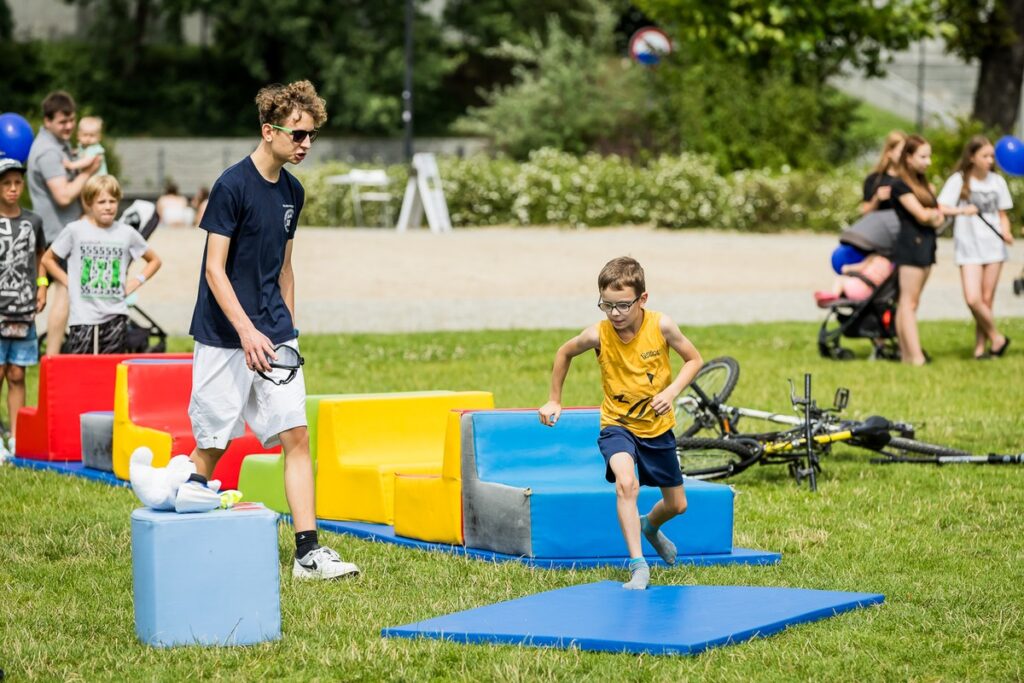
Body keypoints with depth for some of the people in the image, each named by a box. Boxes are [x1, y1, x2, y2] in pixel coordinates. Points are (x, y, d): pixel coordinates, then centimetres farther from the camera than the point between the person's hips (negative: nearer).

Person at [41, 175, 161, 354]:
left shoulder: (127, 233, 4)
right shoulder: (75, 231, -1)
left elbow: (154, 260, 17)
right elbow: (47, 259, 9)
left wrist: (137, 281, 4)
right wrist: (68, 282, 0)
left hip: (115, 315, 2)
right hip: (83, 317, -2)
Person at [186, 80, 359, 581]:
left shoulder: (293, 192, 9)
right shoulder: (232, 186, -13)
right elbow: (215, 268, -15)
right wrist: (247, 332, -23)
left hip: (274, 337, 6)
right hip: (224, 338, -6)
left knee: (296, 435, -4)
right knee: (213, 445, 2)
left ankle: (308, 552, -5)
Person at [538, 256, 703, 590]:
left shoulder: (660, 326, -21)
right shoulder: (598, 334, -21)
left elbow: (694, 360, -6)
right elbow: (564, 353, 0)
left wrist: (671, 392, -22)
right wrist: (554, 400, 4)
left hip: (657, 426, 2)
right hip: (618, 424, -2)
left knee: (677, 505, 16)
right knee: (626, 483, -33)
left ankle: (650, 526, 51)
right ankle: (638, 565, -28)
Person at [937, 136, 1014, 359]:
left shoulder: (997, 181, 9)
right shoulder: (958, 180, -1)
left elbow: (1002, 214, 14)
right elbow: (942, 208, -9)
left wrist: (1006, 232, -6)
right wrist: (962, 210, -27)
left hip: (993, 245, 3)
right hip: (968, 246, -3)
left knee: (987, 300, 1)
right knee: (973, 299, -14)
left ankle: (980, 346, 11)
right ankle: (997, 338, 3)